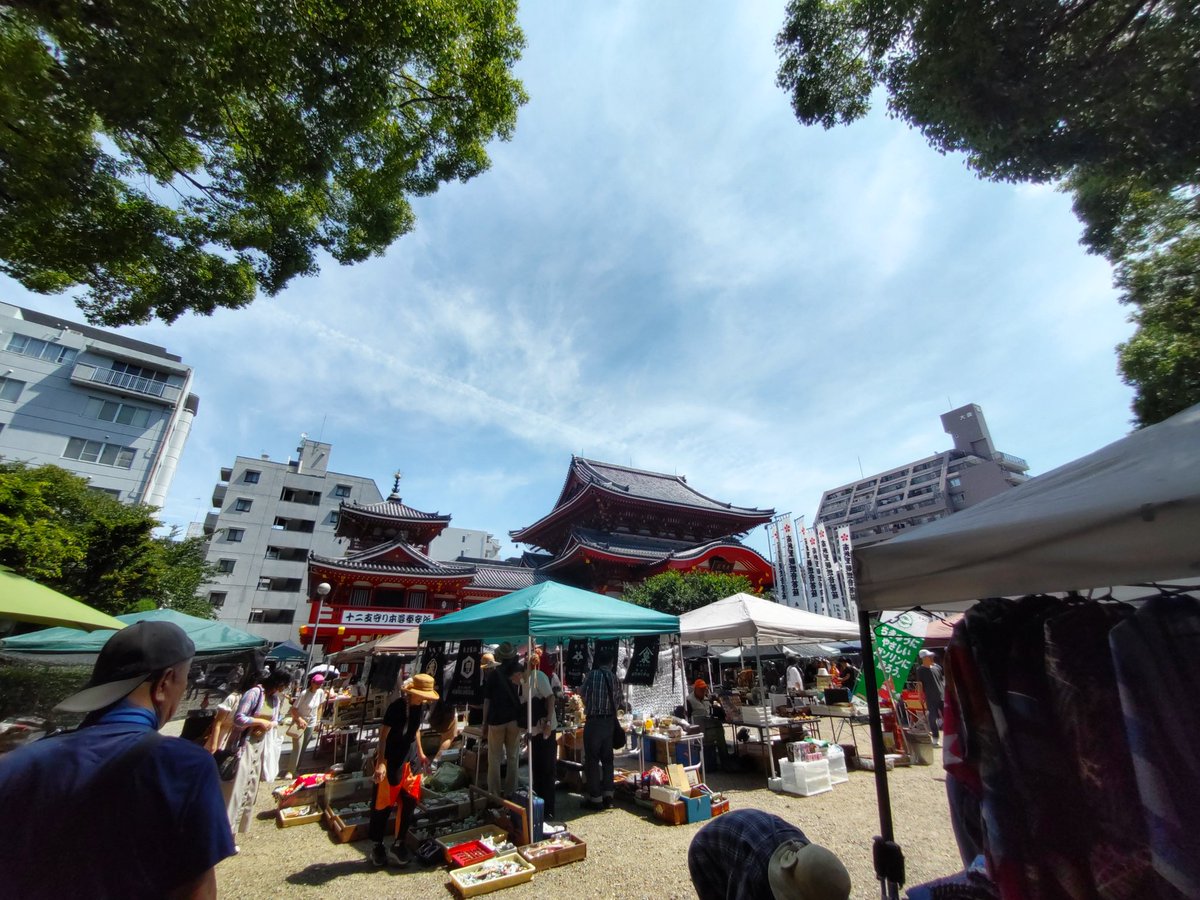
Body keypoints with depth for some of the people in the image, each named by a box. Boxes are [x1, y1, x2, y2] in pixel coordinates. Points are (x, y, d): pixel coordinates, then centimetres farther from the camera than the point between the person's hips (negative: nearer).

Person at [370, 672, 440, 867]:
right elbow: (383, 735, -19)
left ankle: (399, 844, 25)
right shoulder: (397, 706, -23)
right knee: (384, 803, 7)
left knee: (410, 802, 9)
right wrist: (380, 763, -24)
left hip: (410, 758, 6)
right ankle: (376, 845, 28)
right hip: (391, 760, -6)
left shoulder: (421, 706, -1)